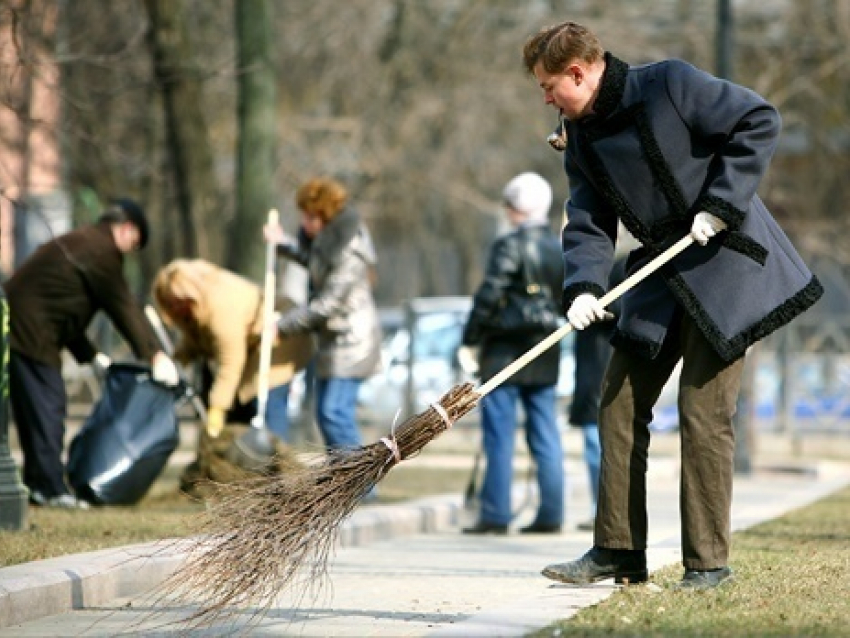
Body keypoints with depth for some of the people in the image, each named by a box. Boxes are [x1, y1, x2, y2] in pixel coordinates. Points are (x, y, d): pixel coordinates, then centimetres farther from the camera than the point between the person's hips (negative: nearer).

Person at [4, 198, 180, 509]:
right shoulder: (102, 250, -8)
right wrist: (155, 355, -8)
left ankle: (40, 485, 15)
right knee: (47, 406, -7)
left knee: (34, 411, 12)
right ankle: (51, 489, -7)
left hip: (15, 328, 10)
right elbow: (123, 307, -10)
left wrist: (91, 355, 21)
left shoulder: (80, 243, 22)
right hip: (30, 334, -10)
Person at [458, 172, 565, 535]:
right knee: (545, 436, 9)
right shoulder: (561, 249, 7)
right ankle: (550, 514, 9)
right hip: (545, 356, 6)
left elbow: (489, 297, -15)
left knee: (499, 436, -2)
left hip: (505, 354, -6)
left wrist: (469, 341, -10)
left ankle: (495, 515, -2)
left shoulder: (509, 246, -11)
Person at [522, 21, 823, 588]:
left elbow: (759, 121, -12)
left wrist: (721, 206, -17)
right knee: (620, 407, 5)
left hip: (725, 265, -7)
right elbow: (589, 225, 4)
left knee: (703, 414, -10)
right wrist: (584, 288, -15)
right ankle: (618, 551, 13)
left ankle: (709, 561, -3)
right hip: (660, 274, 7)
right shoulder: (581, 139, 8)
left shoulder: (670, 84, -13)